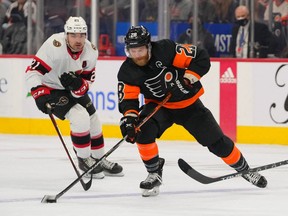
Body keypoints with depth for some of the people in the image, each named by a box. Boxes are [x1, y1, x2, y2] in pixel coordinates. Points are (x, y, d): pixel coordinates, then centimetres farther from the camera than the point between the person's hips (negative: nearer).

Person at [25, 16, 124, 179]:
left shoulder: (91, 51, -14)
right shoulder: (54, 46, -32)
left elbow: (87, 82, -10)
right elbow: (32, 72, -32)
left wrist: (77, 84, -33)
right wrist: (39, 94, -44)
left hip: (73, 89, 7)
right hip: (51, 89, -7)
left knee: (93, 121, 14)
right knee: (80, 117, -21)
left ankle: (99, 160, 34)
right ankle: (84, 159, -3)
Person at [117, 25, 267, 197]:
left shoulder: (166, 49, -26)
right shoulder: (127, 72, -17)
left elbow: (201, 58, -23)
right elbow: (128, 100, -16)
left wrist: (187, 78, -31)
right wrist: (129, 118, -35)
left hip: (188, 104, -2)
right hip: (159, 105, 2)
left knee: (217, 142, 1)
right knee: (143, 130, -27)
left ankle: (244, 169, 26)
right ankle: (154, 173, -8)